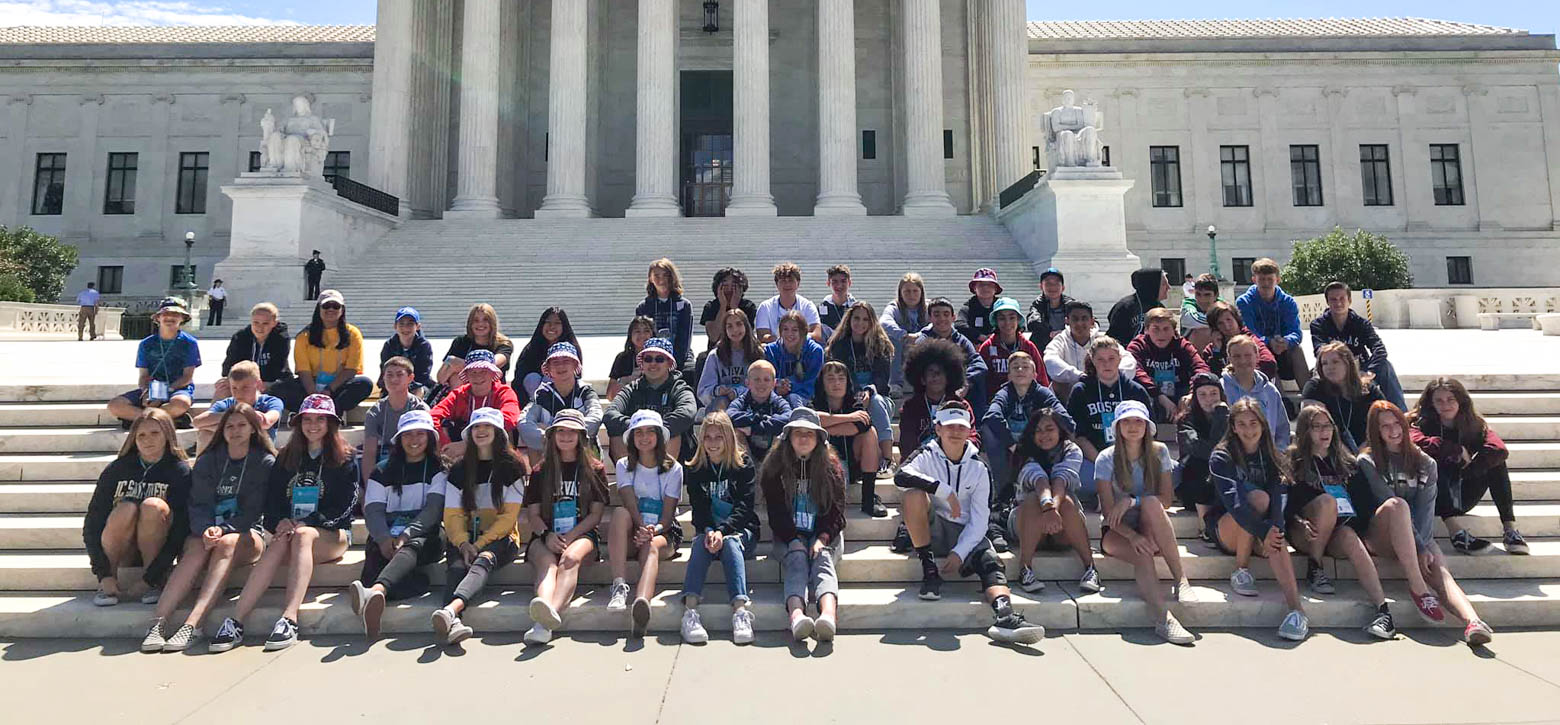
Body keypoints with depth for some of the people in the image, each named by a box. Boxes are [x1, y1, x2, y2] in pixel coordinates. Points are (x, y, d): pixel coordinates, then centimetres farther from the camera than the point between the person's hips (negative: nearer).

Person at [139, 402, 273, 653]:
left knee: (226, 545, -35)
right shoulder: (208, 460, 11)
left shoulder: (265, 462, 3)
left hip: (245, 532, -3)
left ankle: (191, 625, -46)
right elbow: (198, 503, 1)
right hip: (207, 529, 3)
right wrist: (206, 529, -19)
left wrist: (224, 530, -19)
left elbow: (254, 510, -3)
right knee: (196, 548, -31)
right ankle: (158, 623, -42)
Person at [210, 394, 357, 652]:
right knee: (280, 542, -31)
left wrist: (304, 524, -16)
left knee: (302, 536, -35)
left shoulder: (345, 458, 3)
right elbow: (272, 499, 10)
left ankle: (289, 621, -47)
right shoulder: (286, 457, 16)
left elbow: (345, 505, -6)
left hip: (332, 534, -3)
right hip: (292, 529, 3)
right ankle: (235, 622, -42)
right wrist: (281, 522, -12)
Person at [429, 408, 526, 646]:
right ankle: (452, 622, -57)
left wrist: (480, 544, -15)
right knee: (457, 566, -30)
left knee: (483, 561, -34)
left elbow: (509, 516, -2)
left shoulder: (512, 466, 4)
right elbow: (452, 514, 5)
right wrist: (463, 543, -15)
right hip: (464, 538, 3)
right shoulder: (459, 469, 13)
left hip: (500, 537, -2)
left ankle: (451, 609, -62)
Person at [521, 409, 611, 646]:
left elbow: (596, 514, 5)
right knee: (547, 562, -33)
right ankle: (544, 623, -60)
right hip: (546, 536, 2)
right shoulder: (541, 471, 19)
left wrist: (569, 537, -11)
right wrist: (547, 535, -11)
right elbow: (533, 514, 11)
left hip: (582, 535, -1)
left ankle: (553, 611, -64)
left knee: (571, 558, -36)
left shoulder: (594, 470, 14)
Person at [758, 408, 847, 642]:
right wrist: (794, 541, -16)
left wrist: (822, 538, -16)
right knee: (797, 559, -31)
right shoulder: (774, 467, 3)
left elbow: (837, 511, 1)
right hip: (788, 535, 0)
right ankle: (796, 616, -57)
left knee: (823, 559, -30)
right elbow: (775, 512, -2)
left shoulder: (831, 466, 6)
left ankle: (828, 615, -59)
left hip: (824, 533, 0)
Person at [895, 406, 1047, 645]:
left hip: (965, 534, 2)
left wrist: (959, 552, -18)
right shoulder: (927, 456, -2)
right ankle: (929, 570, -21)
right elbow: (901, 476, -25)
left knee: (991, 561, -27)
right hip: (931, 531, -1)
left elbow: (979, 520, -4)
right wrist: (945, 491, -29)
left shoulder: (979, 468, 2)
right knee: (915, 494, -29)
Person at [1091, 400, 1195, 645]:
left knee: (1151, 503, -32)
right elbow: (1108, 510, -11)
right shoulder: (1106, 458, -5)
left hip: (1149, 528, 2)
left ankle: (1180, 580, -31)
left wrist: (1132, 501, -21)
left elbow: (1166, 498, -3)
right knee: (1143, 555, -34)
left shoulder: (1159, 452, 3)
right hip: (1116, 531, -2)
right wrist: (1132, 536, -28)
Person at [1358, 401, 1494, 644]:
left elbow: (1426, 508, -1)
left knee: (1439, 570, -27)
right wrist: (1419, 547, -17)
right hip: (1381, 535, -3)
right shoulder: (1368, 462, 2)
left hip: (1417, 535, 3)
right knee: (1396, 505, -35)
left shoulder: (1425, 464, 12)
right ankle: (1418, 588, -37)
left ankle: (1473, 623, -52)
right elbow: (1389, 503, -8)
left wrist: (1422, 544, -18)